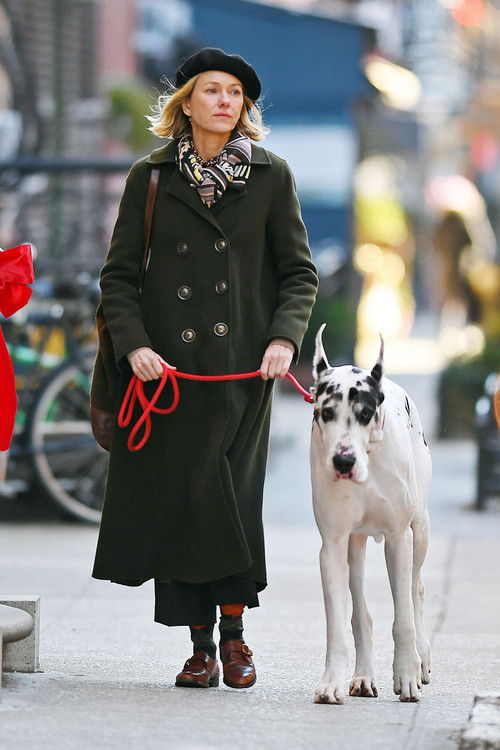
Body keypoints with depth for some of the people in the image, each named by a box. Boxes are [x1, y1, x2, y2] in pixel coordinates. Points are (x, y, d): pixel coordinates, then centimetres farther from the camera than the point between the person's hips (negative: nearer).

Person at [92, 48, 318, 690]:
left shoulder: (270, 176, 6)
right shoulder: (150, 178, 6)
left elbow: (299, 272, 8)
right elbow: (119, 274, 6)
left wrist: (284, 337, -8)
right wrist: (133, 344, -9)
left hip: (242, 368, -1)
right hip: (168, 365, 1)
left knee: (231, 497, -6)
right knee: (175, 498, -1)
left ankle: (233, 632, 9)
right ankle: (200, 643, 7)